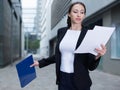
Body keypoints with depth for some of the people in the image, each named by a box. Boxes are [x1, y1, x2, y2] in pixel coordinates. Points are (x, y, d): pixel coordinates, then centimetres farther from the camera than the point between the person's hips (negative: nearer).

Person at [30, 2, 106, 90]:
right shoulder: (61, 31, 4)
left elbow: (91, 66, -9)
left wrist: (97, 56, -28)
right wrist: (41, 62, 14)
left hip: (80, 81, -3)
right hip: (62, 79, 3)